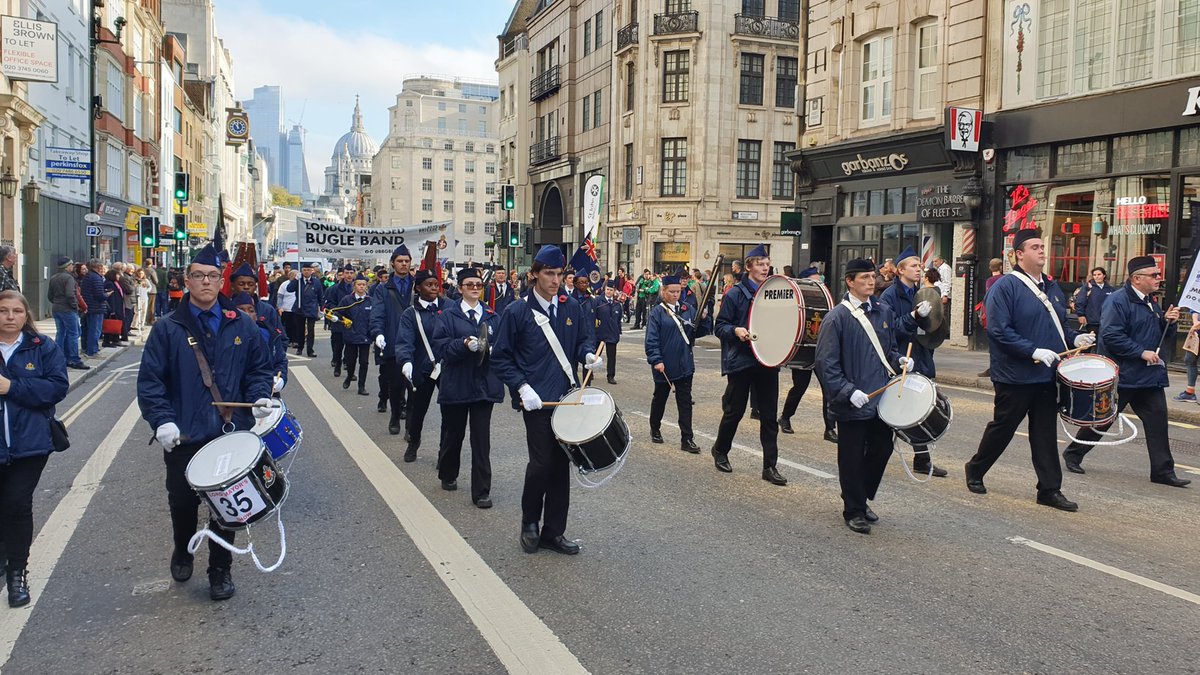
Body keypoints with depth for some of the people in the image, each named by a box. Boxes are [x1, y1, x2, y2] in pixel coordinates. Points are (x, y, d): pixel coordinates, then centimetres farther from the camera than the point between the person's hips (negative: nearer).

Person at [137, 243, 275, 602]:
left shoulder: (242, 326, 3)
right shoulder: (168, 329, -2)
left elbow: (259, 368, 12)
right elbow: (149, 381, -4)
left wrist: (260, 396, -7)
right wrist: (162, 421, -15)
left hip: (231, 434, 1)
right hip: (184, 437, 0)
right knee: (182, 502, 12)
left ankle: (220, 569, 25)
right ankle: (183, 552, 42)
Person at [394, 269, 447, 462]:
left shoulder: (448, 307, 0)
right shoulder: (411, 314, -3)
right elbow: (404, 342, -14)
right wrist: (406, 361, -33)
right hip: (423, 370, 0)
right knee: (418, 409, 14)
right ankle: (413, 442, 41)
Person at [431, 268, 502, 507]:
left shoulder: (492, 316, 7)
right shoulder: (449, 315, 1)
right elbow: (440, 347, -8)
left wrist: (489, 349, -17)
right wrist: (464, 344, -22)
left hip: (484, 384, 1)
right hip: (456, 384, -1)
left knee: (481, 438, -1)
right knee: (453, 434, 14)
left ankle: (481, 492, 5)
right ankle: (448, 475, 39)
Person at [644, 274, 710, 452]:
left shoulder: (688, 309, 5)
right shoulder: (657, 312, -8)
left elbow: (700, 331, 4)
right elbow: (651, 339, -12)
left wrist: (704, 317, -14)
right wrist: (656, 360, -19)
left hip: (684, 364, 3)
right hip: (664, 365, -3)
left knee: (685, 401, 2)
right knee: (660, 398, 15)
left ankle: (687, 439, 4)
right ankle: (655, 430, 35)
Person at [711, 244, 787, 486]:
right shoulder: (736, 294, -4)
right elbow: (720, 326, -4)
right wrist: (735, 330, -22)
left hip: (768, 361, 4)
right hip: (741, 362, -4)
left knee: (769, 415, 3)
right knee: (734, 411, 7)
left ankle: (770, 466, 9)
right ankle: (720, 450, 31)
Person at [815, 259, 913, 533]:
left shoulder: (884, 312, 9)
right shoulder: (837, 317, -11)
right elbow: (826, 363, -13)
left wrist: (899, 360, 0)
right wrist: (848, 391, -20)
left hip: (882, 400, 6)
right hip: (852, 404, -6)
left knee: (882, 449, 13)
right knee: (852, 457, 5)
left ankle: (861, 499, 35)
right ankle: (853, 511, 21)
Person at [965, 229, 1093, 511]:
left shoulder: (1051, 287, 12)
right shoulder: (1005, 287, -13)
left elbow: (1060, 324, 22)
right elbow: (999, 330, -19)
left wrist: (1075, 339, 2)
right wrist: (1033, 351, -23)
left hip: (1048, 375, 7)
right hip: (1016, 376, -6)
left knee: (1046, 434, 8)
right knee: (1003, 428, 7)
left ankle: (1050, 490, 14)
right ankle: (975, 470, 27)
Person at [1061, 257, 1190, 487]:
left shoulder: (1151, 303, 14)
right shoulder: (1118, 301, -14)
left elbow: (1165, 338, 21)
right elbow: (1111, 335, -23)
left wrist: (1169, 321, 0)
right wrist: (1141, 352, -22)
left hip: (1150, 376, 8)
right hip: (1122, 375, -8)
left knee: (1157, 419, 2)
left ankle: (1163, 471, 9)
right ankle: (1073, 454, 20)